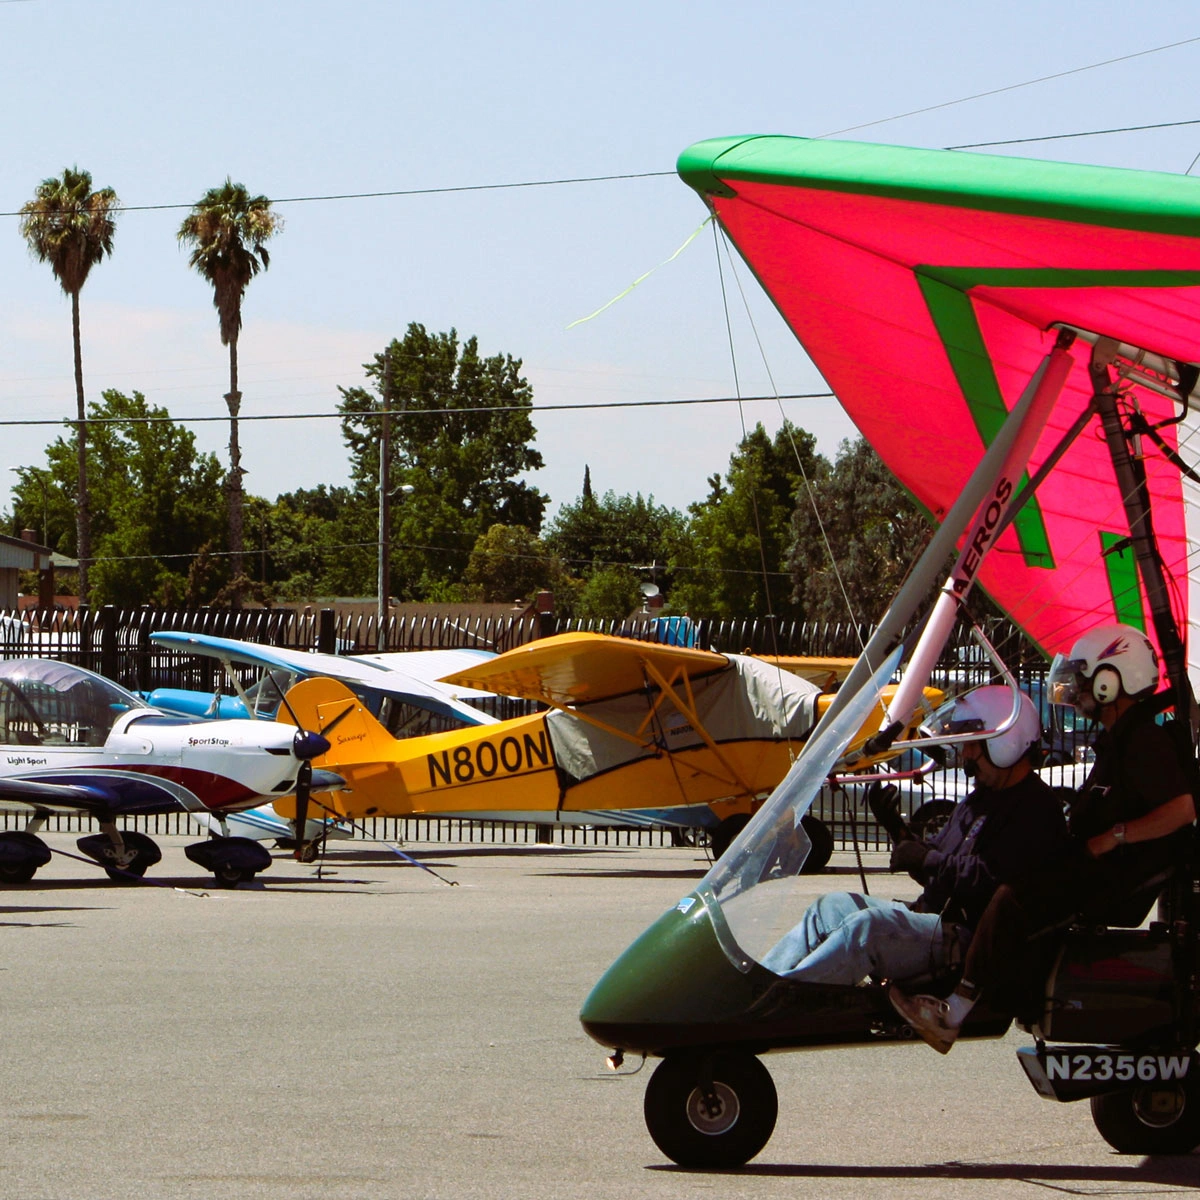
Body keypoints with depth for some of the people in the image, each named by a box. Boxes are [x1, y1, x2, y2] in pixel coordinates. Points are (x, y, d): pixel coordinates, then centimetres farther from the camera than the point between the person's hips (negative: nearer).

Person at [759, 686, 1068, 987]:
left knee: (869, 928, -29)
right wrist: (897, 829, 7)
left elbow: (993, 881, -25)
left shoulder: (1036, 811, -12)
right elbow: (935, 874, 22)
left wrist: (928, 859, -17)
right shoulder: (982, 799, 21)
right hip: (937, 917, 11)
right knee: (832, 907, 4)